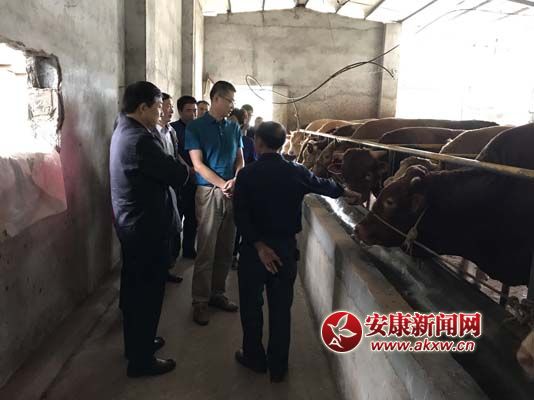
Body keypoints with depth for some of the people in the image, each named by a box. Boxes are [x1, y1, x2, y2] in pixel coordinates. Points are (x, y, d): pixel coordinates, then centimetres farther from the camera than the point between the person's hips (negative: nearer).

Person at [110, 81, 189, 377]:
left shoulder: (123, 131, 9)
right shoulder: (140, 140, -24)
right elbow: (179, 176, -19)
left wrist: (170, 167, -5)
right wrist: (182, 168, 1)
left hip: (130, 224, 10)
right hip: (148, 229, -10)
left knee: (133, 289, 20)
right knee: (148, 293, 4)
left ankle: (135, 344, 38)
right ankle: (141, 360, 20)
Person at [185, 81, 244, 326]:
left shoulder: (234, 127, 12)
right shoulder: (195, 127, -2)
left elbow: (239, 159, 11)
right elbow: (198, 164, -8)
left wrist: (235, 181, -8)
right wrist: (223, 184, -15)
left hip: (232, 193, 5)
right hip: (209, 192, -5)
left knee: (225, 249, 9)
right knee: (206, 250, -3)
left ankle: (217, 293, 23)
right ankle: (200, 301, 9)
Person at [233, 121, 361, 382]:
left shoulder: (247, 174, -11)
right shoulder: (297, 172, -3)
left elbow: (240, 215, -19)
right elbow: (323, 185, 15)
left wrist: (259, 245, -16)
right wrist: (348, 194, 32)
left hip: (254, 248, -2)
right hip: (286, 247, 2)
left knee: (251, 305, 16)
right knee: (281, 308, 13)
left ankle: (254, 359, 31)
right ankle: (278, 367, 26)